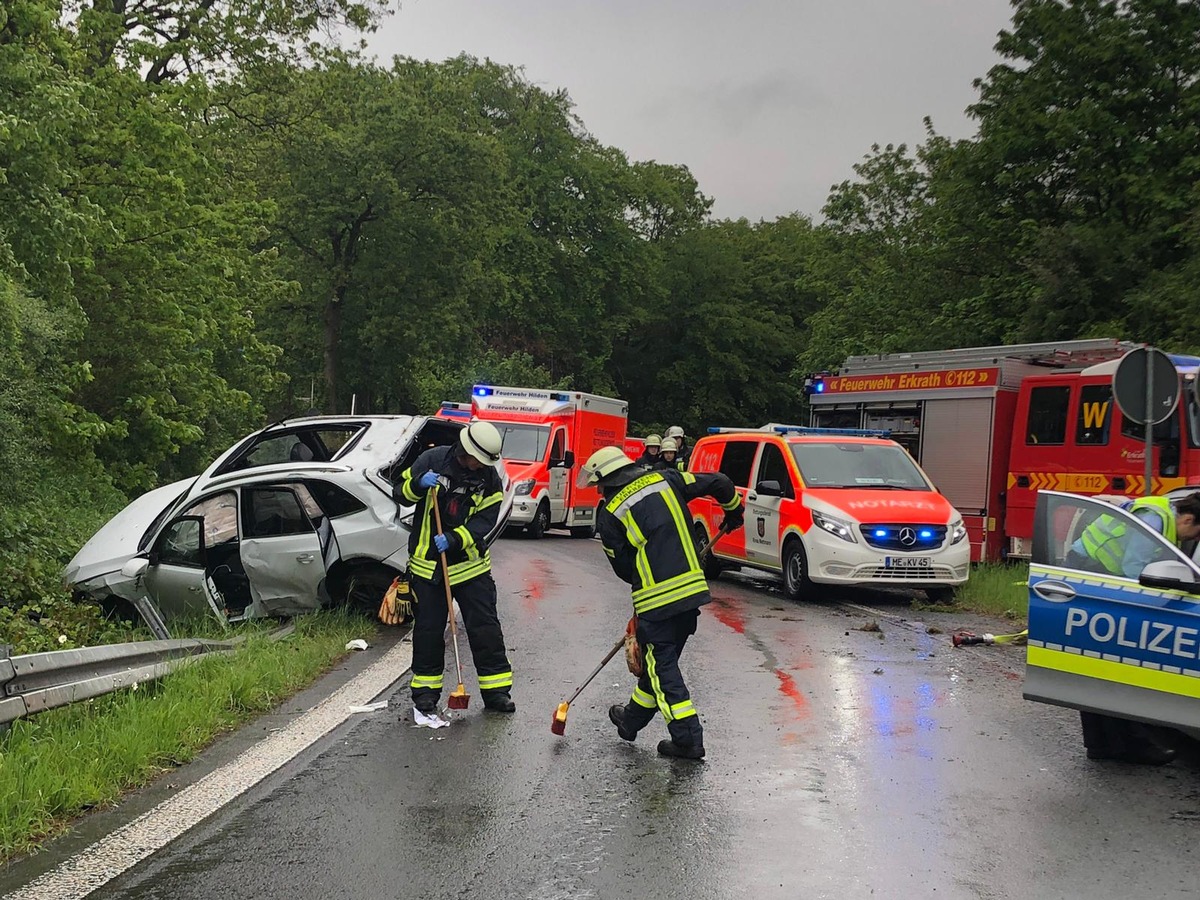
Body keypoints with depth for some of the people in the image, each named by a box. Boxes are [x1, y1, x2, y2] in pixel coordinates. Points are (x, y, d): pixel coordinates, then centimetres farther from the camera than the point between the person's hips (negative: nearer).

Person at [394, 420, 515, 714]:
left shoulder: (489, 476, -4)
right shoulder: (432, 460, -8)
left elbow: (487, 521, -9)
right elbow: (400, 492, -2)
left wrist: (455, 538, -24)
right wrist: (418, 484, -24)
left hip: (470, 563, 1)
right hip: (428, 563, -1)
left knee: (486, 628, 1)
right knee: (428, 629, 6)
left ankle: (495, 690, 10)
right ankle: (426, 690, 20)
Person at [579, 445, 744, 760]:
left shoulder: (609, 515, -1)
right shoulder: (665, 480, 7)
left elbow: (623, 567, 5)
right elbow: (719, 483, 8)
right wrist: (733, 510, 27)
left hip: (655, 598, -6)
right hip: (693, 590, 6)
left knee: (661, 666, 5)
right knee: (659, 660, 18)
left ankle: (687, 739, 2)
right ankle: (631, 720, 36)